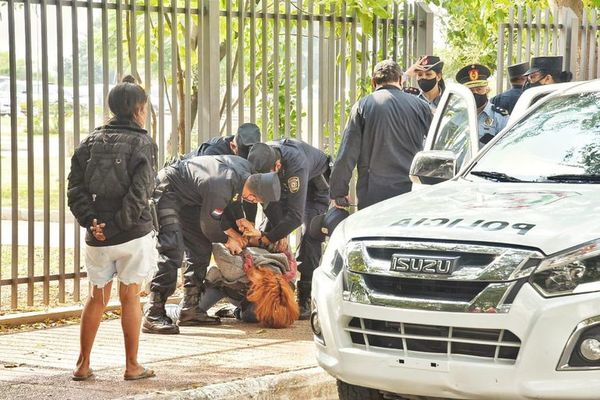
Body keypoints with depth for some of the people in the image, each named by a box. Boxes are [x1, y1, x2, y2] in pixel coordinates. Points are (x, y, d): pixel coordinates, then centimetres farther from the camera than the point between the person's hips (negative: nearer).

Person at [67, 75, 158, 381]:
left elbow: (76, 188, -1)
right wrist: (115, 227, -14)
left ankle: (83, 365, 15)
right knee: (130, 297, 6)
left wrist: (91, 221, -6)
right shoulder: (143, 144, -7)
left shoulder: (91, 142, 7)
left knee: (97, 298, 14)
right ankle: (132, 366, 11)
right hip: (133, 234, -4)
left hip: (97, 236, 4)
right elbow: (139, 194, -17)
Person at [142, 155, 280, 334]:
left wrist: (239, 219, -2)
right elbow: (209, 224, -18)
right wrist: (227, 240, -1)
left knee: (201, 248, 8)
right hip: (167, 191, -10)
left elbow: (234, 196, 12)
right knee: (172, 251, -21)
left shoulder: (245, 169, -11)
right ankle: (153, 316, -22)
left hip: (186, 197, 10)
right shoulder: (220, 189, -36)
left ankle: (189, 309, 12)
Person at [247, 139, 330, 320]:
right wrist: (280, 233, -22)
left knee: (312, 237, -18)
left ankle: (304, 301, -18)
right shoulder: (259, 160, -28)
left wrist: (269, 237, -38)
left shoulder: (296, 164, -45)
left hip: (314, 184, -5)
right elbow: (269, 202, -18)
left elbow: (296, 215, -43)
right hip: (285, 187, 6)